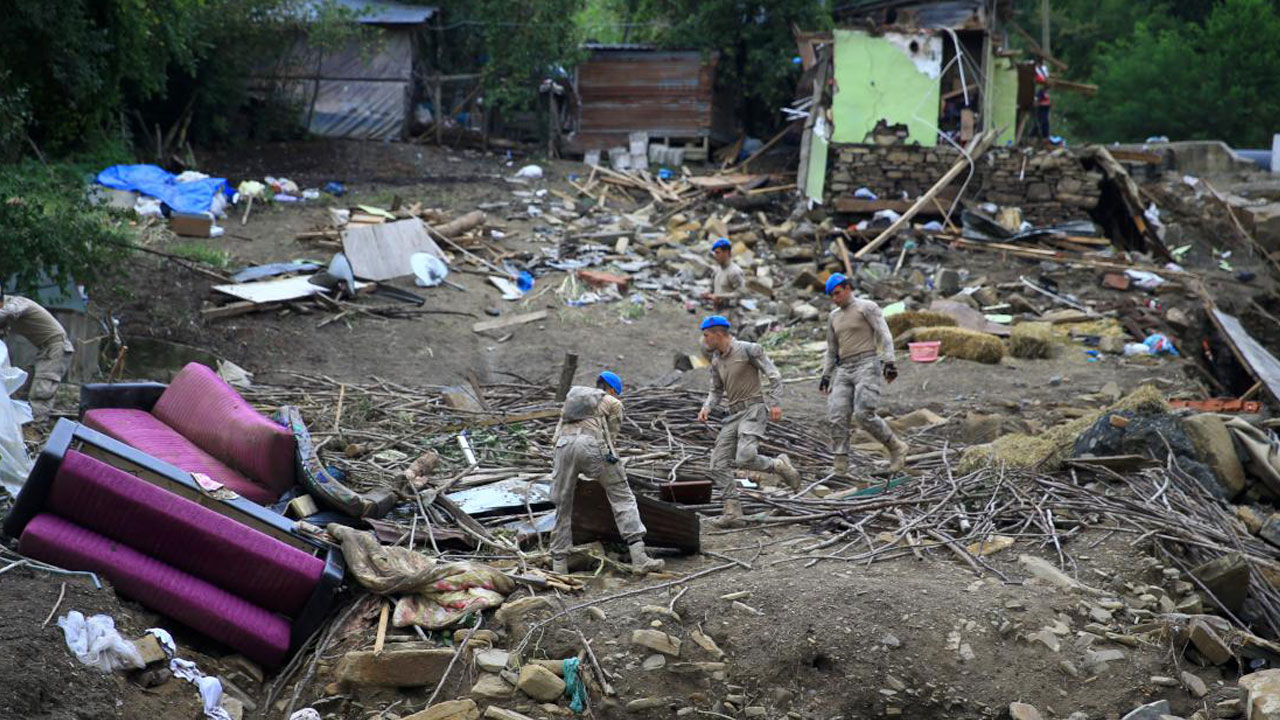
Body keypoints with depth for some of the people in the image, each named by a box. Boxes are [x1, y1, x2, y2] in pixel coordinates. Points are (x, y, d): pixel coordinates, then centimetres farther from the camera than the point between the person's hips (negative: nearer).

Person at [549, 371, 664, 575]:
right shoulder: (613, 403, 24)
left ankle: (559, 565, 13)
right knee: (622, 497, 2)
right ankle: (639, 558, -8)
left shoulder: (572, 396, 36)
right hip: (593, 445, -3)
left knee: (563, 506, 13)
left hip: (564, 444, 4)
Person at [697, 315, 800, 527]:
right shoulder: (716, 360, 13)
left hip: (754, 410, -7)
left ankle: (780, 465, 0)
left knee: (745, 458, -27)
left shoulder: (748, 350, -8)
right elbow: (716, 391, 22)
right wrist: (706, 408, 3)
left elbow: (774, 375, -8)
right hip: (734, 416, 7)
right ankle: (733, 512, -2)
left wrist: (776, 403, -18)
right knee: (719, 465, -4)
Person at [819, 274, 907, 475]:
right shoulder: (834, 316, 19)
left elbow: (884, 335, -8)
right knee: (837, 418, -9)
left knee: (864, 414, -20)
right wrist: (826, 375, 18)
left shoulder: (867, 307, 0)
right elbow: (832, 350, 25)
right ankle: (841, 469, -10)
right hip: (844, 370, 6)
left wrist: (888, 362, -20)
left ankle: (896, 448, -1)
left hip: (867, 366, -6)